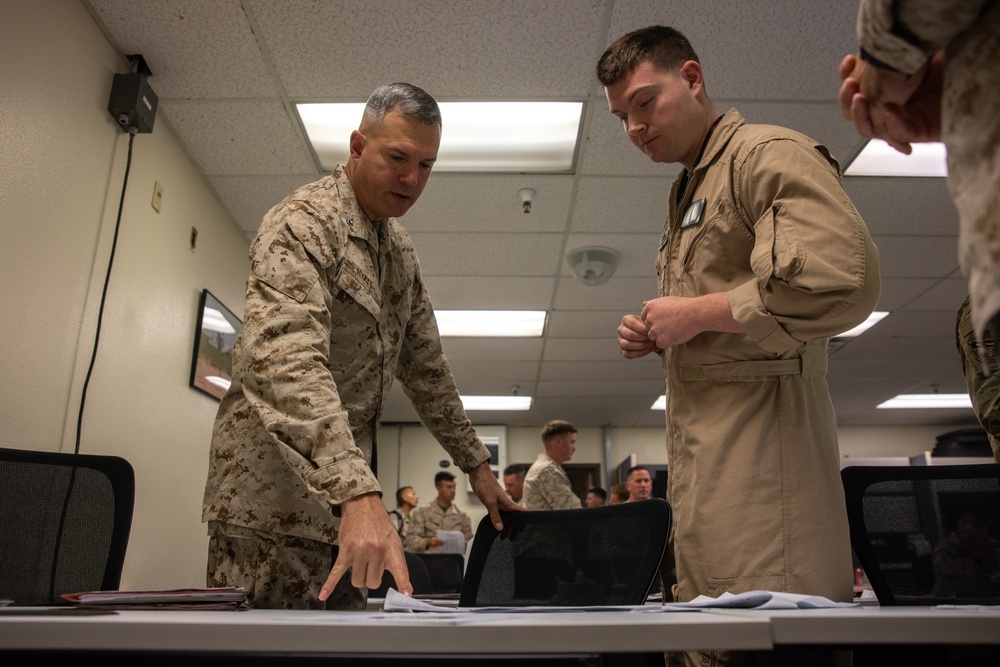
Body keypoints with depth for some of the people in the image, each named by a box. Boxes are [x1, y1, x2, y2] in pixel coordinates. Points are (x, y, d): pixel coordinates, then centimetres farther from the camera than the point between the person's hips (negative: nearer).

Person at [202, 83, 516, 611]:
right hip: (273, 499, -7)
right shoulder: (302, 224, -14)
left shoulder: (399, 248, 13)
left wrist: (476, 464, 16)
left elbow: (424, 364, 19)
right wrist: (359, 494, -41)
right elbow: (285, 361, -30)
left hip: (346, 500, 8)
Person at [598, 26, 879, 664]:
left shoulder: (769, 154, -4)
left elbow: (844, 281, -21)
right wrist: (658, 336, 10)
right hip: (704, 445, 9)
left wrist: (696, 313, -14)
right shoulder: (687, 193, 24)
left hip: (760, 435, -9)